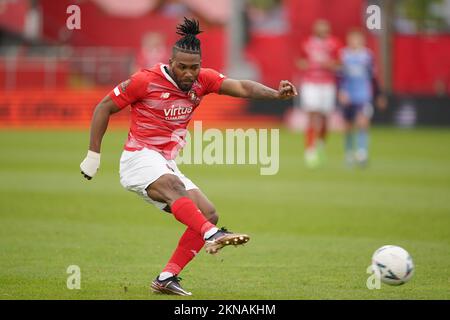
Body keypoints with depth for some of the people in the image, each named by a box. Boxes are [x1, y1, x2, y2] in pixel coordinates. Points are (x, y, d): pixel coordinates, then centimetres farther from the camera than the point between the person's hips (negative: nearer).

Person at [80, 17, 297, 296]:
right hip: (140, 158, -7)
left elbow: (241, 88, -11)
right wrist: (93, 155, -5)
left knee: (209, 215, -5)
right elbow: (104, 107, -3)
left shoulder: (203, 80, 3)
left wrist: (276, 94, -29)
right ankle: (212, 235, -58)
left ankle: (166, 279, -6)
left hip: (167, 166, 7)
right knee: (175, 187, -36)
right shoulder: (146, 80, -10)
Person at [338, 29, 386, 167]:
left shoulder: (367, 55, 5)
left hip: (364, 97, 0)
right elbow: (339, 75, -4)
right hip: (347, 97, 0)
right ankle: (349, 154, 23)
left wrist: (378, 96, 19)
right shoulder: (343, 54, 1)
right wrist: (341, 91, -19)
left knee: (363, 123, -18)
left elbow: (372, 77, 14)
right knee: (348, 128, 7)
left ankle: (362, 153, -17)